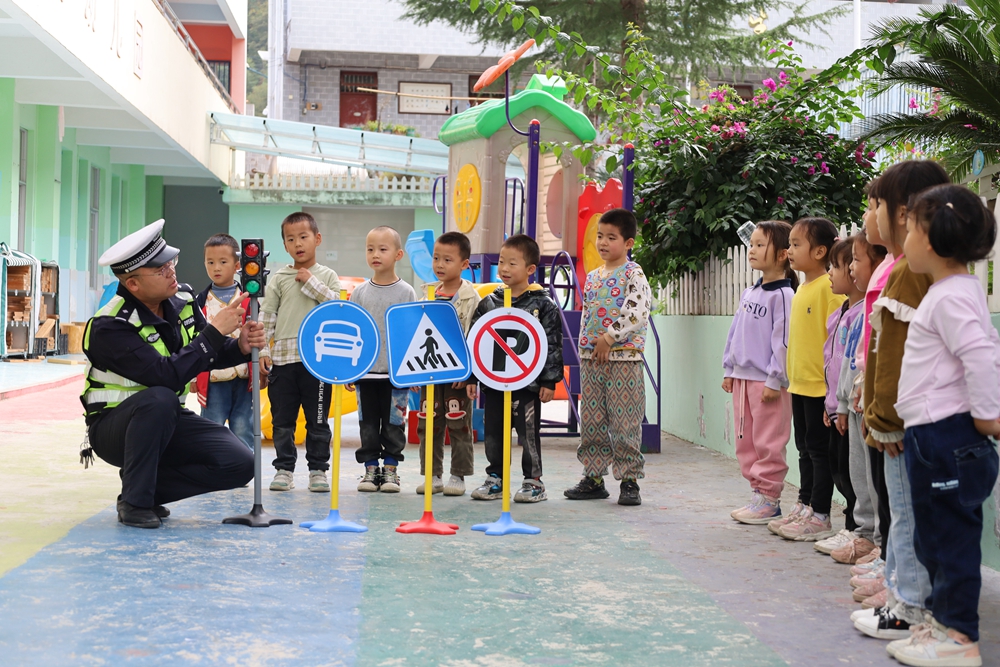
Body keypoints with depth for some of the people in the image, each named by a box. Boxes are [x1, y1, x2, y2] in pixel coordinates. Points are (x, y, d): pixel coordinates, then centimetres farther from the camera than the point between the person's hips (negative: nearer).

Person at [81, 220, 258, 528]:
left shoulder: (181, 300, -3)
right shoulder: (110, 327, -24)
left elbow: (210, 354, 1)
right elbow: (167, 375, -34)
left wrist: (240, 347, -21)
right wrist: (215, 331, -31)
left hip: (167, 423, 6)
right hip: (114, 428, -6)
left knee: (240, 464, -14)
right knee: (160, 399, -39)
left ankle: (148, 486, 4)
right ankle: (134, 502, -21)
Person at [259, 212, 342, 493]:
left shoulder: (327, 275, 7)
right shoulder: (279, 278, 8)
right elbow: (266, 316, 5)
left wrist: (311, 282, -7)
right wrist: (262, 351, -2)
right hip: (283, 358, 1)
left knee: (317, 420, 3)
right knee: (282, 420, 5)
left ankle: (318, 470, 11)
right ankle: (284, 468, 14)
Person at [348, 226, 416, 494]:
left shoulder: (406, 292, 0)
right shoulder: (360, 292, 6)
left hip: (397, 371, -2)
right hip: (365, 371, 2)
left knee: (393, 424, 3)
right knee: (368, 424, 6)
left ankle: (390, 469, 13)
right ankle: (370, 469, 14)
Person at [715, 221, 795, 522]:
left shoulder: (782, 295, -12)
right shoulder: (749, 293, 14)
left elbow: (782, 341, -15)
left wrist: (775, 380, -16)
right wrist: (729, 370, 15)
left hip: (767, 382, -9)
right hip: (742, 378, 9)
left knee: (768, 442, -3)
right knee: (745, 441, 12)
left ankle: (769, 499, 5)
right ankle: (757, 493, 20)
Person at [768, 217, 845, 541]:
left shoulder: (829, 286, -15)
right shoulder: (801, 289, 12)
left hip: (820, 384, -9)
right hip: (799, 382, 9)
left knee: (819, 448, -1)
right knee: (805, 447, 16)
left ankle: (819, 517, 5)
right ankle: (804, 506, 26)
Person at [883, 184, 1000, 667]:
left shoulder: (951, 296, -17)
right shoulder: (956, 290, 15)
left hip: (945, 436, -10)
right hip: (932, 435, 10)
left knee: (950, 534, -3)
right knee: (934, 535, 18)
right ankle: (943, 616, 29)